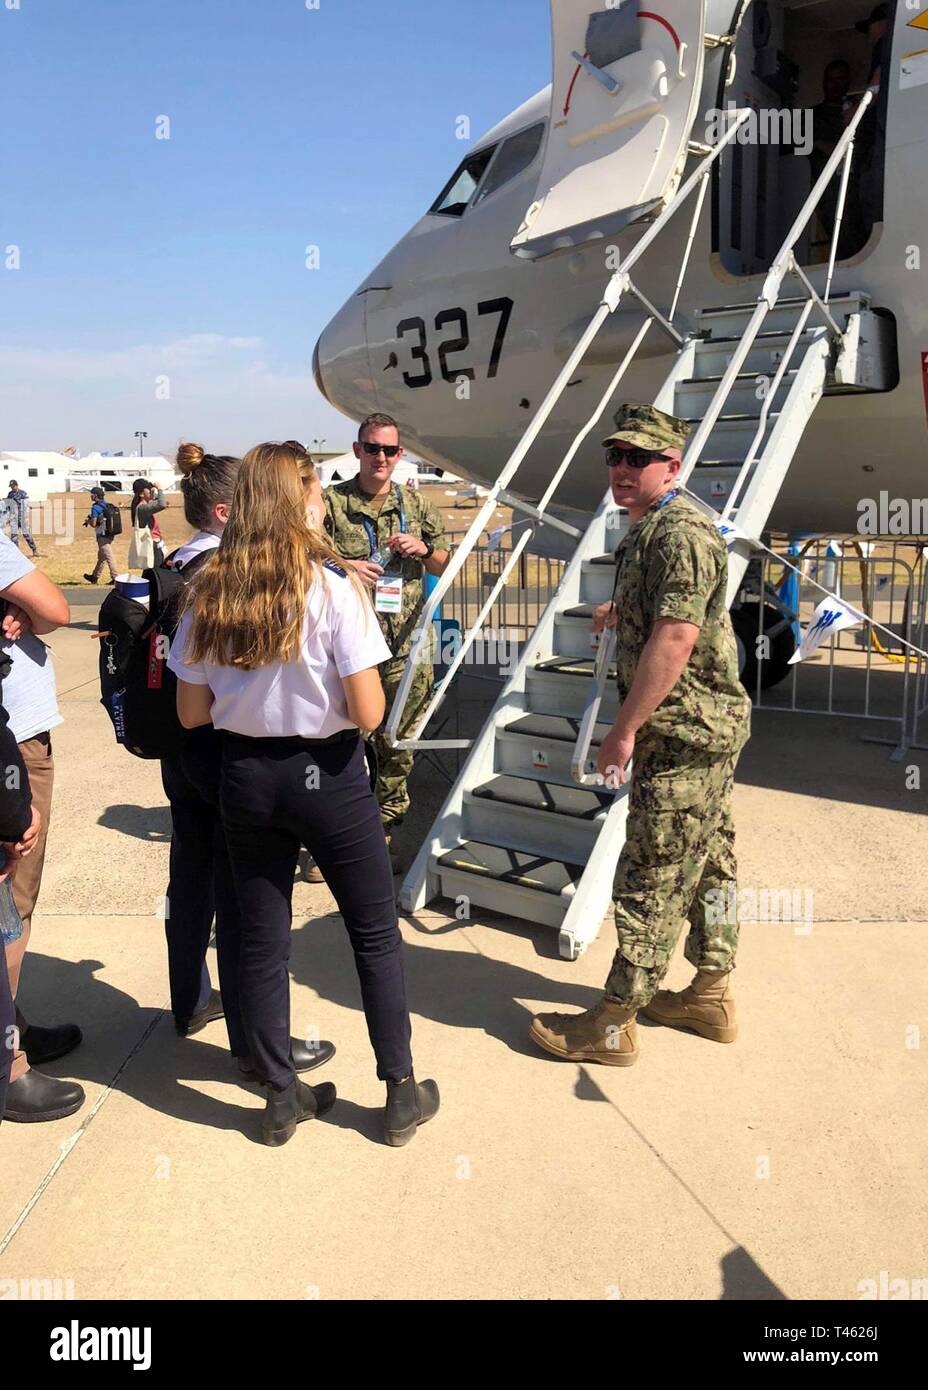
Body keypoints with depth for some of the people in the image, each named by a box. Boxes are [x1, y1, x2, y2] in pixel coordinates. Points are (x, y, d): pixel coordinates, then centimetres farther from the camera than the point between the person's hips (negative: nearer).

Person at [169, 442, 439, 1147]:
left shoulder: (208, 594, -3)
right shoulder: (333, 587, -16)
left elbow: (192, 712, 1)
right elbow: (368, 713, -18)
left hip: (245, 777, 4)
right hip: (326, 778, -4)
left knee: (262, 941, 15)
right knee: (377, 937, 13)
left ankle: (282, 1097, 29)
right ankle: (402, 1095, 24)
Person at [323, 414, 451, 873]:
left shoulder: (416, 504, 11)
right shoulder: (331, 503, 2)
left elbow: (444, 566, 17)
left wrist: (423, 548, -4)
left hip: (406, 650, 3)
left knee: (397, 744, 10)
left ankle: (386, 832, 24)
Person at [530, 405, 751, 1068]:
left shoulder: (682, 532, -19)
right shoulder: (651, 530, 15)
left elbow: (674, 639, -27)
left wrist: (625, 728, -24)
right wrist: (621, 611, 52)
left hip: (684, 737, -11)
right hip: (706, 731, 11)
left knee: (651, 881, -4)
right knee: (709, 862, 18)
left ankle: (613, 1024, 7)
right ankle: (712, 994, 32)